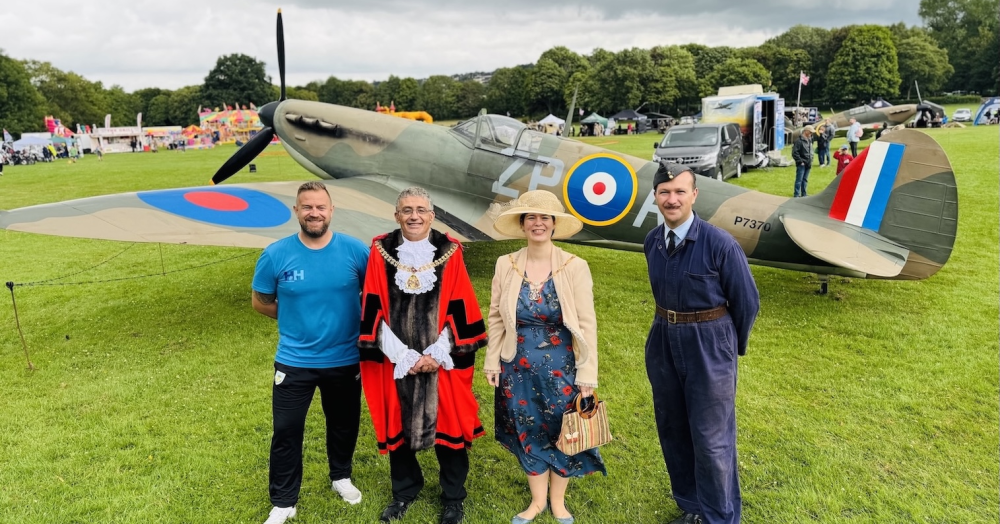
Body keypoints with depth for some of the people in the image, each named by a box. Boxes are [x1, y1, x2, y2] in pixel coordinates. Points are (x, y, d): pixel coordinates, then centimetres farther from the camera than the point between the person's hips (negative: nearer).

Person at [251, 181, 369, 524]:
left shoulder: (355, 250, -12)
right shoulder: (276, 255, -10)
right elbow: (261, 302, 4)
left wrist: (357, 322, -7)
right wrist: (296, 317, -1)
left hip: (345, 359, 1)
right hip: (294, 361, 0)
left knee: (344, 424, 20)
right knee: (286, 431, 8)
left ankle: (341, 476, 47)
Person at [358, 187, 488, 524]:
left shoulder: (449, 253, -2)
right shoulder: (381, 253, -2)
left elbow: (459, 310, -3)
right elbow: (374, 312, -4)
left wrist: (437, 354, -11)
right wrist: (404, 356, -11)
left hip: (442, 362, -1)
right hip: (395, 362, 1)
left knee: (447, 425, 6)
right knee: (397, 426, 12)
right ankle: (404, 491, 35)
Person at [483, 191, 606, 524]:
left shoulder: (575, 267, -10)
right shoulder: (506, 265, -3)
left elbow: (587, 324, -9)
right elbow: (496, 318, 4)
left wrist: (587, 374, -10)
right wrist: (492, 362, 3)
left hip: (561, 367, -2)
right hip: (518, 367, 2)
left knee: (560, 432, 12)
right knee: (528, 433, 14)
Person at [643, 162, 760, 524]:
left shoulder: (720, 244, -18)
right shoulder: (652, 243, -1)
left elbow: (746, 303, -7)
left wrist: (731, 346, 5)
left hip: (709, 347, -6)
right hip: (663, 343, 6)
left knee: (711, 438, 6)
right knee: (673, 430, 18)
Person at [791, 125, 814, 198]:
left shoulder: (809, 140, 13)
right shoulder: (799, 141, -13)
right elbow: (794, 152, -17)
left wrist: (811, 160, 14)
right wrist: (800, 161, -16)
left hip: (808, 164, 8)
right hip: (801, 164, -8)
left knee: (805, 180, 15)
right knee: (799, 180, -6)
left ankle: (804, 194, 22)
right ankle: (796, 194, -2)